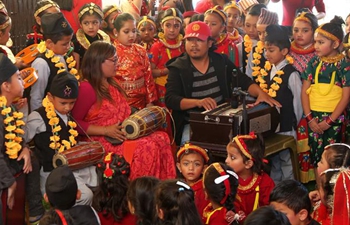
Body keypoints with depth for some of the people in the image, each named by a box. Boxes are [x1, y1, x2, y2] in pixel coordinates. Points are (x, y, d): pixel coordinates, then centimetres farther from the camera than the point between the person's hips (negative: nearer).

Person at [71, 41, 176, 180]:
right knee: (147, 147, -28)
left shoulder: (112, 84, 17)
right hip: (104, 142, -8)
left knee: (162, 138, -14)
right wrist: (106, 131, -19)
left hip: (123, 136, 9)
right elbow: (74, 123, -14)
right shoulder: (86, 88, -11)